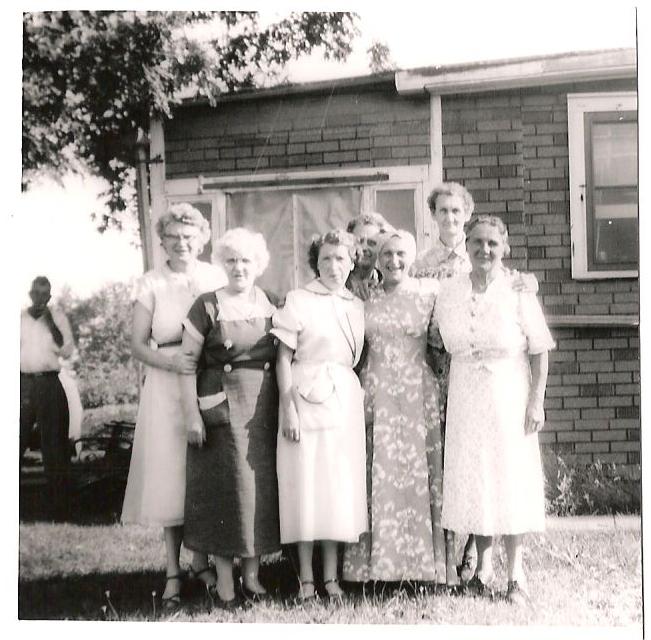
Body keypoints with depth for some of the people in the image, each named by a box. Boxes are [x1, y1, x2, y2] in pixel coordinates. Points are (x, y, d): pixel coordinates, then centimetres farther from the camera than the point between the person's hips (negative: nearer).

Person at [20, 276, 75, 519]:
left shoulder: (58, 317, 7)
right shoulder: (19, 317, 9)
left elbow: (67, 350, 0)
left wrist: (51, 323, -10)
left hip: (50, 384, -1)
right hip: (24, 383, 1)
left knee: (54, 444, 2)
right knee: (17, 441, -1)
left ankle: (59, 510, 7)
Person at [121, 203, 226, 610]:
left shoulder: (217, 278, 4)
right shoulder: (152, 284, 1)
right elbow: (138, 344, 0)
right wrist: (169, 361, -17)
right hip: (167, 389, -1)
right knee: (169, 476, 1)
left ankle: (201, 558, 24)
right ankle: (173, 571, 12)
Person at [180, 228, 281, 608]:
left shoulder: (270, 306, 8)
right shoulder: (208, 306, -4)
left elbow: (282, 360, 9)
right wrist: (192, 414, -11)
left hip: (264, 409, 4)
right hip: (221, 409, -4)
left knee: (261, 485, 7)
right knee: (224, 487, 0)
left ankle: (253, 574, 19)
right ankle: (224, 580, 9)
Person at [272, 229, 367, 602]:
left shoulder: (358, 306, 13)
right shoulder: (298, 300, -2)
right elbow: (284, 358, -5)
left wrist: (361, 402, 6)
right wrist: (289, 407, -12)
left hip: (346, 401, 4)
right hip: (307, 399, -4)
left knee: (341, 487, 5)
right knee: (306, 486, -2)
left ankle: (331, 577, 14)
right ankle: (306, 577, 7)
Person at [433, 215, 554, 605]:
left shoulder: (518, 292, -9)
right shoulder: (449, 292, 2)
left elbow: (540, 351, -6)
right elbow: (441, 343, 12)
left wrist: (536, 401, -10)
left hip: (509, 395, -3)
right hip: (466, 398, 3)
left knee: (511, 477, 1)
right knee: (471, 477, 6)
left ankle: (516, 572, 12)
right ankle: (484, 562, 21)